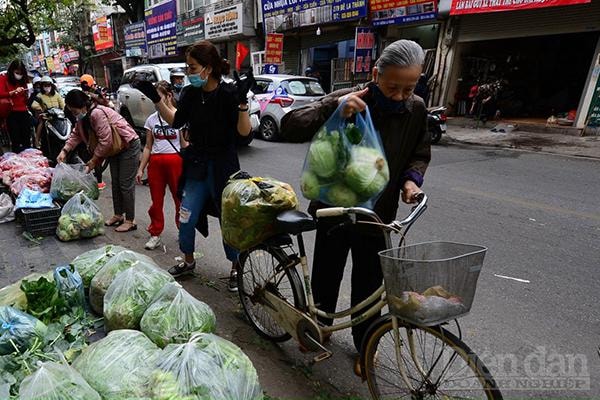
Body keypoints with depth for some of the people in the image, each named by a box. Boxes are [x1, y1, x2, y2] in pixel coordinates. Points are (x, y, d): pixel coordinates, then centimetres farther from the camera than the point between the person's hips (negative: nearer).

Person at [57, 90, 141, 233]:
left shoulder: (97, 113, -26)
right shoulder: (84, 117, 5)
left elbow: (105, 141, -26)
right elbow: (76, 134, 13)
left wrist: (93, 161, -17)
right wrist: (64, 150, 0)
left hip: (129, 146, -10)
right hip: (115, 149, 10)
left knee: (126, 185, -8)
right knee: (115, 183, 13)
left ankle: (130, 221, 0)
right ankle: (118, 215, 24)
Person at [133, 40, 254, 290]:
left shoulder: (229, 94, -13)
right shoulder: (190, 93, 2)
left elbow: (244, 131, -18)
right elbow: (175, 122, 13)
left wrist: (242, 101, -30)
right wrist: (155, 97, 6)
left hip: (223, 166, -5)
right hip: (196, 166, 5)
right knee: (187, 216, 10)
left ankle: (236, 268, 25)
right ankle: (188, 261, 35)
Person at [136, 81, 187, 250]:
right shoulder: (152, 119, 9)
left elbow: (185, 145, -4)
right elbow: (148, 147, 12)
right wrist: (141, 169, 9)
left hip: (175, 161, -4)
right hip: (155, 162, 4)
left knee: (180, 199, 2)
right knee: (156, 201, 10)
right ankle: (155, 235, 23)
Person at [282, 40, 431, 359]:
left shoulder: (416, 110, -2)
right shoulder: (348, 102, -15)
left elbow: (420, 154, 12)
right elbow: (290, 125, -20)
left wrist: (412, 178, -10)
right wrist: (333, 109, -36)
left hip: (378, 214, 3)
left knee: (369, 285, 13)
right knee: (326, 276, 13)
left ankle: (364, 345, 38)